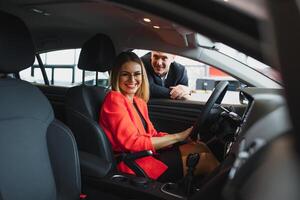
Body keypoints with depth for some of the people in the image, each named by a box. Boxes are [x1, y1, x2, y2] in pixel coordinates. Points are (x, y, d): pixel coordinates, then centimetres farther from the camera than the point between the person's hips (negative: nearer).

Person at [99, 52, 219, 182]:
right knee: (206, 160, -10)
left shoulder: (139, 102, 14)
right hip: (132, 163, -7)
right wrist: (178, 136, -17)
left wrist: (183, 135, -8)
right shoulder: (114, 99, -11)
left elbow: (152, 134, 8)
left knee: (200, 146, -2)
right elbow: (131, 142, -19)